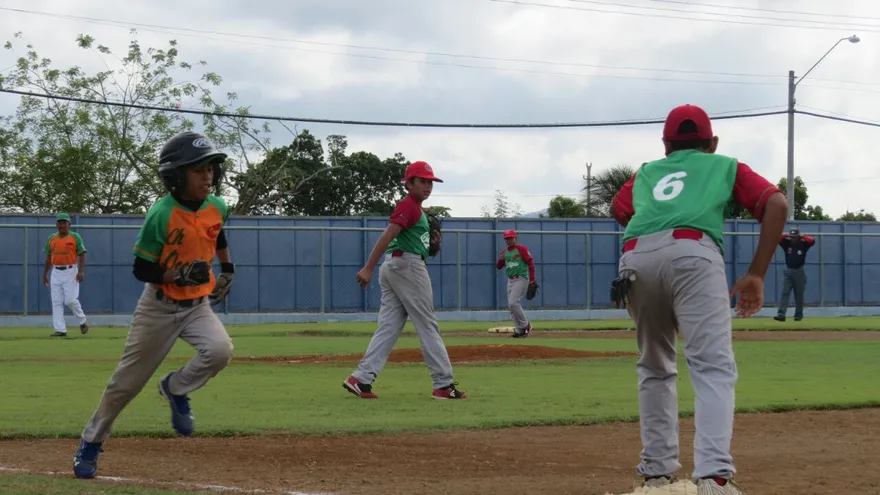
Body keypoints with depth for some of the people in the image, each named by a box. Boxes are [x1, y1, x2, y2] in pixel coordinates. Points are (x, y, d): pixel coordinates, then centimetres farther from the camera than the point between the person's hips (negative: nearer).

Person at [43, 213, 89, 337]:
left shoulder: (75, 237, -1)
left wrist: (81, 271, -16)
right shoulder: (51, 238, 11)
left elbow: (82, 255, -4)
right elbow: (48, 258, 18)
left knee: (70, 300, -12)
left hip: (70, 272, -4)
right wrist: (44, 274, 15)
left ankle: (83, 320, 13)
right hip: (56, 272, 4)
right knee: (56, 302, -1)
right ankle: (60, 330, 1)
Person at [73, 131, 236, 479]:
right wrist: (179, 275, -29)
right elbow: (141, 270, -16)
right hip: (159, 307, -4)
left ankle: (176, 389, 4)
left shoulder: (217, 208, -6)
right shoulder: (160, 216, -22)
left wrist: (227, 269, 13)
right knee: (128, 381, 4)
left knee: (220, 350, -26)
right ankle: (91, 442, 24)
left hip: (197, 304, 4)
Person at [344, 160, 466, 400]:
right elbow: (387, 235, -22)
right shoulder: (409, 206, -11)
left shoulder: (415, 208, 20)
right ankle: (444, 385, -1)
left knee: (388, 327, 4)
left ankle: (361, 379, -5)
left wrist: (430, 242, 8)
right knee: (427, 326, -4)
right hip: (408, 265, -10)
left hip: (392, 267, 10)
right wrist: (368, 268, -30)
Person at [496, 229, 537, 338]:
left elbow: (530, 263, -10)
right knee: (511, 305, 5)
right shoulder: (504, 252, 13)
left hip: (521, 279, -8)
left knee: (513, 303, -18)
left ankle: (525, 325, -6)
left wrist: (532, 279, -17)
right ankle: (520, 331, 11)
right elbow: (498, 266, 15)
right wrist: (500, 260, -8)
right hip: (510, 280, 8)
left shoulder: (521, 249, -7)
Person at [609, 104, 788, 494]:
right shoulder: (725, 166, 30)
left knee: (655, 368, 22)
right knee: (713, 367, -11)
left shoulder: (645, 173, 37)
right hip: (692, 254, -3)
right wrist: (756, 275, 13)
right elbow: (777, 204, 16)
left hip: (635, 257, 3)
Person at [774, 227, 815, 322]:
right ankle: (781, 314, -18)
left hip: (799, 272, -1)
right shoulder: (787, 243, 3)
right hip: (788, 272, 1)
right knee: (784, 293, -10)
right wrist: (787, 236, -8)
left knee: (799, 295, 6)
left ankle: (799, 315, 18)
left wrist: (802, 237, -11)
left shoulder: (803, 244, -2)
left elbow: (812, 241, -19)